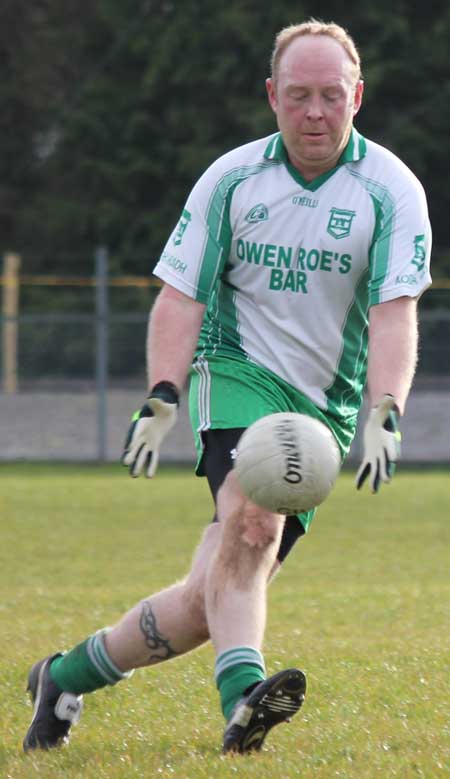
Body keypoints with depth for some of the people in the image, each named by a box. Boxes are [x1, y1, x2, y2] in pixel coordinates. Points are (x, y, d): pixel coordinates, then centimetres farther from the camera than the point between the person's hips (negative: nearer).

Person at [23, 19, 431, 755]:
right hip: (238, 370, -1)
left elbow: (394, 315, -14)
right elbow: (181, 297, -1)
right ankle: (242, 697, -48)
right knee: (251, 516, -33)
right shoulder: (231, 178, 0)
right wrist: (161, 401, -16)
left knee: (210, 597, -3)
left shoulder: (391, 190, -5)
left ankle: (69, 674, 16)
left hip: (326, 405, 1)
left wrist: (383, 418, -29)